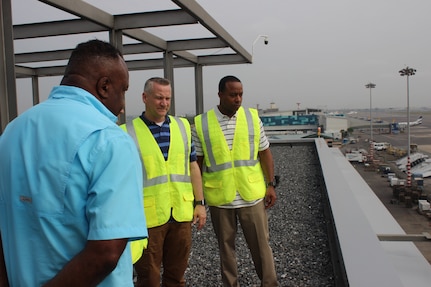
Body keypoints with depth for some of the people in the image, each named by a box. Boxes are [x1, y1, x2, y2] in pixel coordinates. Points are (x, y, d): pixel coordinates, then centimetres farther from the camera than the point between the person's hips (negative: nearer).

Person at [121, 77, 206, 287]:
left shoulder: (183, 126, 7)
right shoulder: (127, 132, -5)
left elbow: (192, 166, 10)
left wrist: (199, 203, 7)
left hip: (182, 214, 4)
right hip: (147, 217, -3)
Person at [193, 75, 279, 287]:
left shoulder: (253, 117, 0)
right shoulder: (201, 123, -4)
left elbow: (265, 153, 5)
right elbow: (196, 162, 2)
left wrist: (271, 184, 0)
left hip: (251, 194, 1)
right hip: (219, 197, 0)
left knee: (261, 244, 9)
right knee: (225, 246, 15)